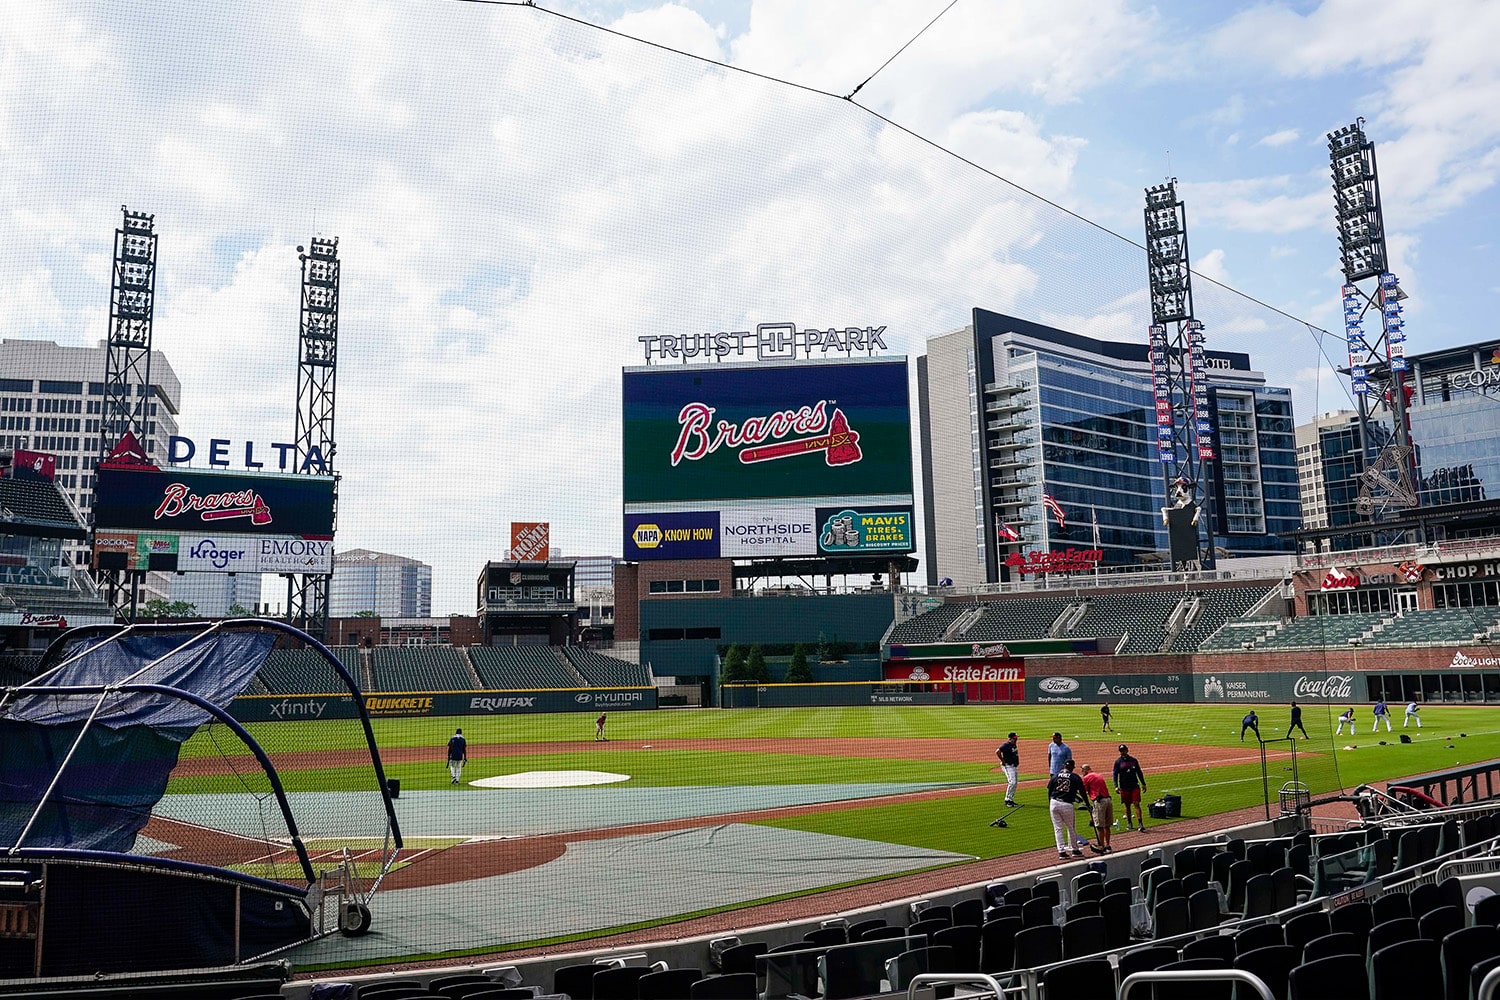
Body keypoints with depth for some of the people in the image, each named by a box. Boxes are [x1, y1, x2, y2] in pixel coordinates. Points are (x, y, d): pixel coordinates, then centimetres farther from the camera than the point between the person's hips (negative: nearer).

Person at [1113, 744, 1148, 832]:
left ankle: (1140, 823, -10)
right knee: (1127, 806, 8)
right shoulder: (1118, 762, 2)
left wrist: (1143, 784, 11)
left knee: (1137, 804, -7)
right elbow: (1115, 774, -1)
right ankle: (1129, 823, 18)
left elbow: (1139, 772, 14)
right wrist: (1116, 786, -13)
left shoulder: (1133, 760, 7)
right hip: (1124, 787, 0)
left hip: (1135, 786, 0)